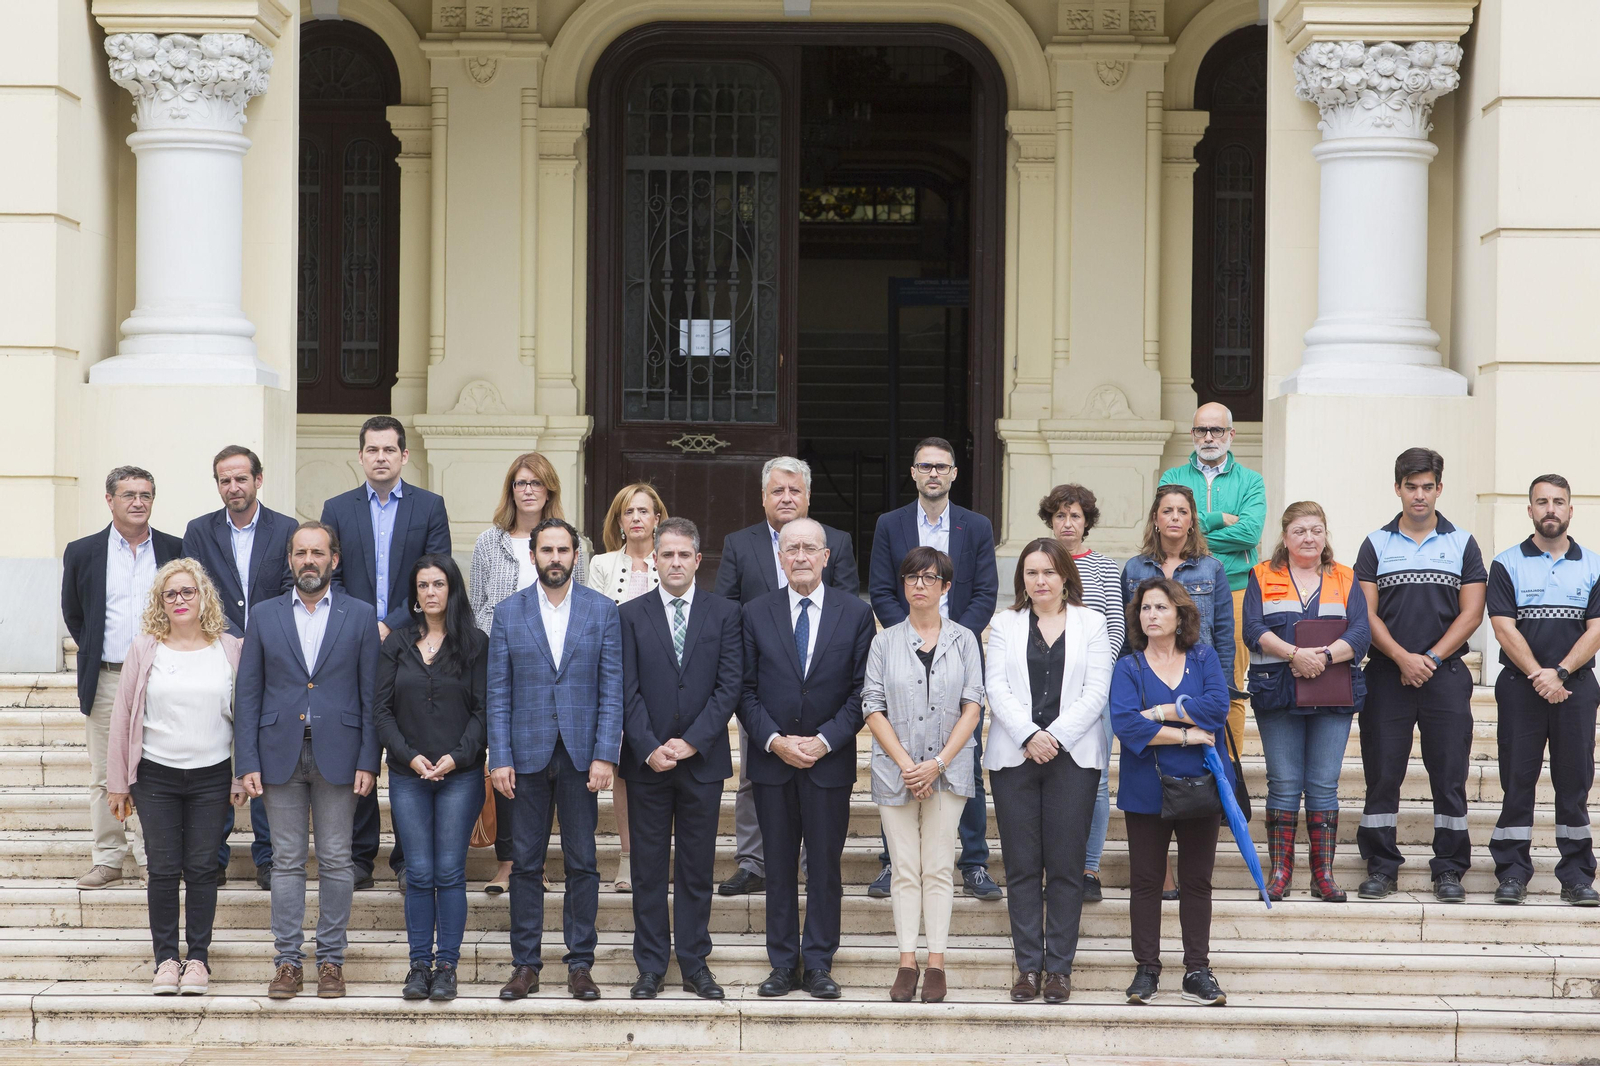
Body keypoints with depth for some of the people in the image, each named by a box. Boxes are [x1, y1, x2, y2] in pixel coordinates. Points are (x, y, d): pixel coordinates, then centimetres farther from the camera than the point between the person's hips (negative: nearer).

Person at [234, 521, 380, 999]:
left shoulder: (361, 616, 4)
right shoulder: (265, 617, 7)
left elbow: (371, 694, 2)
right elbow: (247, 694, 6)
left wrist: (368, 761, -5)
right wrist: (247, 762, -2)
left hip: (337, 754, -1)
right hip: (281, 755, 1)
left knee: (335, 861, 3)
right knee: (287, 861, 3)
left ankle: (331, 960, 10)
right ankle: (287, 961, 8)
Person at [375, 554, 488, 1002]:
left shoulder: (475, 644, 3)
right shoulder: (396, 644, 9)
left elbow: (483, 709, 0)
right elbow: (381, 709, 6)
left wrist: (458, 756, -13)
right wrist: (410, 756, -7)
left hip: (460, 775, -2)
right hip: (408, 776, 2)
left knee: (450, 872, -2)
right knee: (419, 873, 0)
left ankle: (446, 965, 2)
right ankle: (419, 964, 6)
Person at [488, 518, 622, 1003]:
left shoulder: (603, 611, 3)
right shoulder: (509, 612, 5)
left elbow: (612, 690, 0)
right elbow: (498, 693, 4)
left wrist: (605, 756, -8)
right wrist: (500, 758, -4)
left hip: (581, 755, 0)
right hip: (527, 753, 0)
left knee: (582, 863, 3)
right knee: (526, 863, 4)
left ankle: (580, 963, 11)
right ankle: (525, 964, 10)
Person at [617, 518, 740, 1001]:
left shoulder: (725, 613, 4)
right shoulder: (631, 615, 5)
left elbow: (730, 685, -2)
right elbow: (627, 691, 0)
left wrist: (691, 743, -10)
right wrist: (649, 748, -11)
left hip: (702, 759, 0)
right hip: (646, 760, 0)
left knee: (697, 868, 5)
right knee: (649, 868, 3)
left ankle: (695, 964, 12)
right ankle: (651, 966, 10)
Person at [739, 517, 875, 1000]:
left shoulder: (855, 614, 1)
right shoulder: (755, 613, 4)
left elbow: (861, 690, -1)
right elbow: (745, 689, 3)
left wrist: (825, 741, -11)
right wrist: (774, 740, -10)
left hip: (830, 761, -1)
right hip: (772, 760, 1)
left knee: (825, 866, 2)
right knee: (778, 868, 6)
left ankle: (819, 965, 9)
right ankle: (783, 964, 12)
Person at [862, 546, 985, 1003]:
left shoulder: (963, 640, 5)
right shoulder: (885, 642, 5)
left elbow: (972, 707, 0)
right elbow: (873, 709, 1)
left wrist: (939, 763, -10)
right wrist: (906, 764, -10)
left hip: (948, 769, -1)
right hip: (895, 769, 1)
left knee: (938, 869, 0)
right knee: (905, 870, 1)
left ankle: (936, 964, 2)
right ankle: (907, 964, 4)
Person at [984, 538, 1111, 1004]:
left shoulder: (1091, 623, 9)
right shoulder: (1005, 625, 12)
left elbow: (1096, 691, 0)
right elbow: (997, 688, 2)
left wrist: (1056, 736, -11)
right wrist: (1029, 736, -13)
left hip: (1072, 755, -1)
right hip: (1014, 756, 1)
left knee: (1066, 867, -2)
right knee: (1022, 867, 1)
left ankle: (1059, 967, 3)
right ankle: (1028, 966, 6)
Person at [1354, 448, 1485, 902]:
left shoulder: (1462, 544, 9)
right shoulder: (1376, 545, 9)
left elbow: (1471, 613, 3)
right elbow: (1366, 613, 2)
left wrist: (1431, 658, -8)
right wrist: (1402, 657, -11)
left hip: (1445, 675, 0)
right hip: (1387, 675, 0)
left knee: (1449, 775, -1)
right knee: (1382, 774, 0)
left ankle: (1449, 869, 4)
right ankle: (1381, 866, 7)